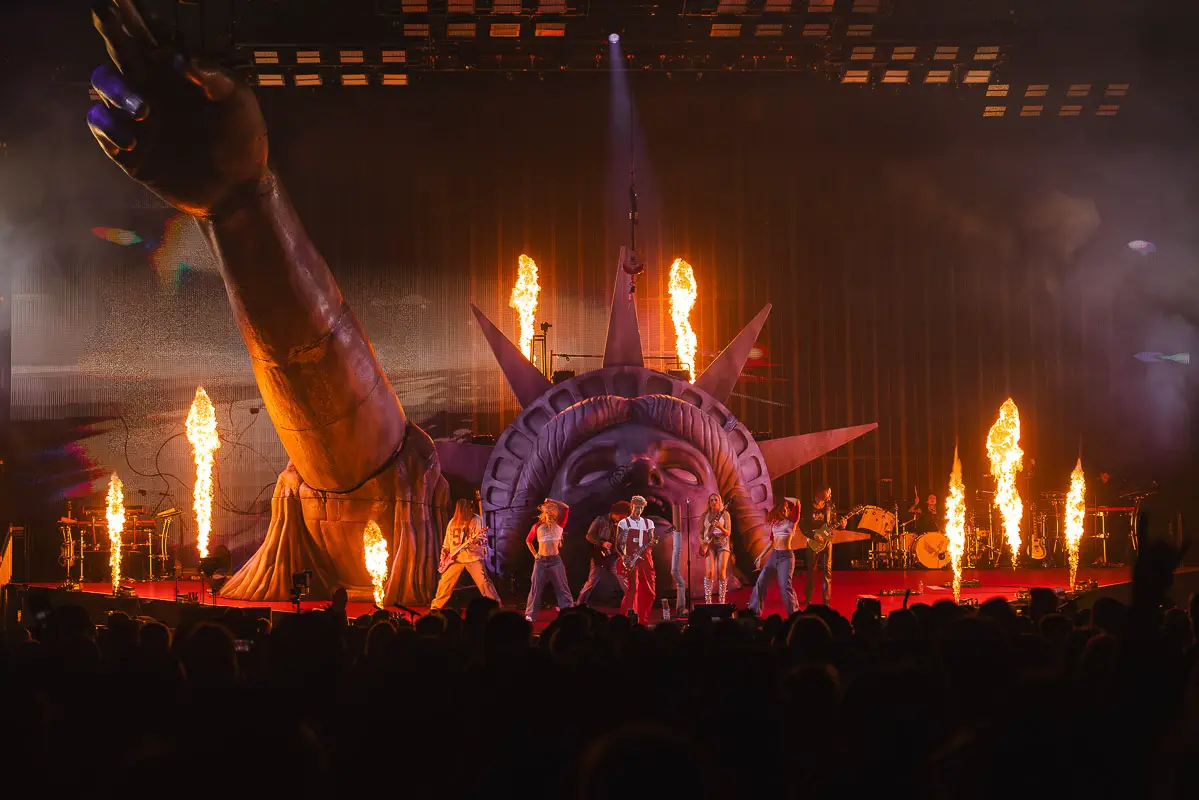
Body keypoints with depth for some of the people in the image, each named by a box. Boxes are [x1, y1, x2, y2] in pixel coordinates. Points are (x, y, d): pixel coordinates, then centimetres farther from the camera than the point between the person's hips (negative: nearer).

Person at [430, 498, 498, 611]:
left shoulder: (476, 520, -5)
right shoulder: (453, 522, 10)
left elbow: (482, 539, -11)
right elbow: (447, 541, 20)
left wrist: (476, 540, -32)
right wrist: (444, 553, 10)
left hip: (473, 556, -5)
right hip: (456, 557, 5)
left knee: (483, 582, -13)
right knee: (445, 582, 6)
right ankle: (435, 607, 19)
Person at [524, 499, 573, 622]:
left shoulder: (559, 524, 4)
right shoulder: (537, 526, 4)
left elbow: (566, 508, -4)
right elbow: (528, 540, 16)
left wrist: (551, 501, 3)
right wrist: (534, 554, 9)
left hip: (555, 560, 0)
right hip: (540, 561, 0)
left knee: (562, 587, 1)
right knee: (536, 588, 0)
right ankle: (530, 615, 3)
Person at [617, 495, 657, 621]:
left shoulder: (648, 522, 15)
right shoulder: (624, 523, 3)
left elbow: (651, 542, 12)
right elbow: (618, 544, 0)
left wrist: (649, 545, -11)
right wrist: (623, 556, -18)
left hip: (646, 559, 5)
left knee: (649, 591, 1)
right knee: (632, 589, -15)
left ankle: (642, 619, 12)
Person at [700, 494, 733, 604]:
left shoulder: (725, 514, 4)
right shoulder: (705, 515, 10)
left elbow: (728, 533, -1)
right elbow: (701, 532, 12)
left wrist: (720, 527, -20)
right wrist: (702, 543, -7)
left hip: (722, 543, -1)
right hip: (709, 544, 1)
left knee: (721, 572, -8)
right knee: (709, 572, -12)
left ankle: (722, 601, -2)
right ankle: (708, 600, -10)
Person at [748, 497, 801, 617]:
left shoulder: (791, 521, -2)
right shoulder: (774, 522, 13)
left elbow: (796, 502, -13)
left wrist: (784, 500, 3)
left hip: (786, 555, -6)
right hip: (774, 554, 6)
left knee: (785, 585, -15)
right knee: (761, 582, 2)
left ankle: (794, 614, -4)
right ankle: (754, 611, 10)